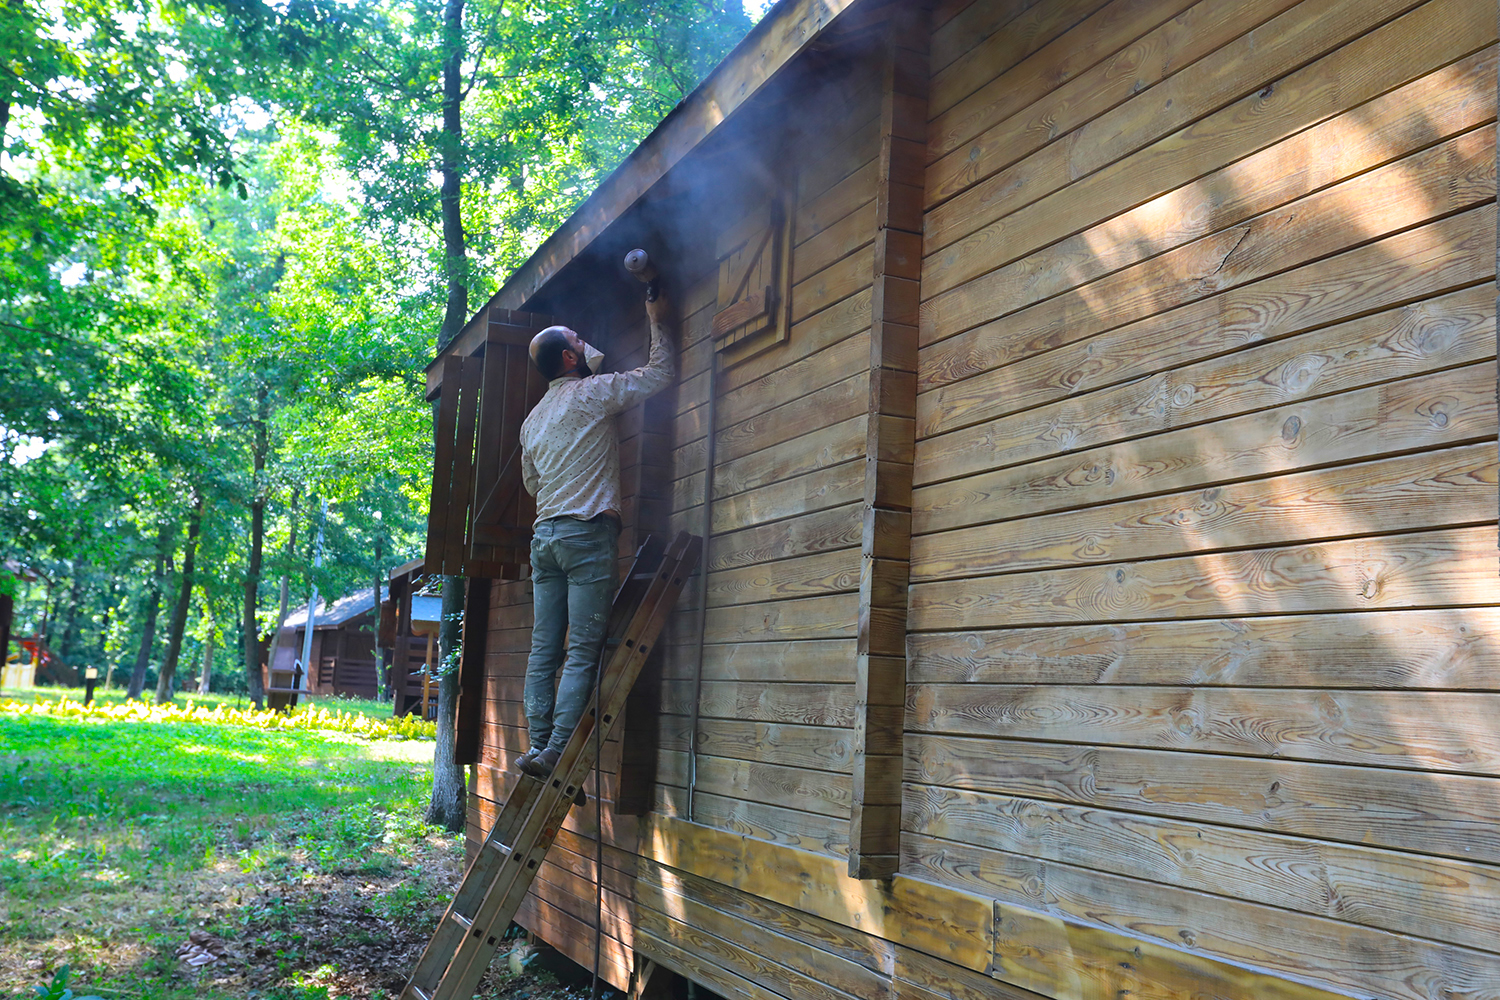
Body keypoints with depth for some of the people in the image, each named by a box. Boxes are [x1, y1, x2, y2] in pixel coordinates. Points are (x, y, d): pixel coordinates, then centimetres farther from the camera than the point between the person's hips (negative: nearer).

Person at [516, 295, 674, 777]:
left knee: (544, 649, 5)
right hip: (588, 531, -7)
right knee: (583, 651, -9)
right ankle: (558, 751, -13)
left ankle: (539, 746, 3)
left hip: (544, 533, 7)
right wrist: (657, 322, 15)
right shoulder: (592, 393, -3)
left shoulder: (533, 419, 18)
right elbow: (660, 373, 3)